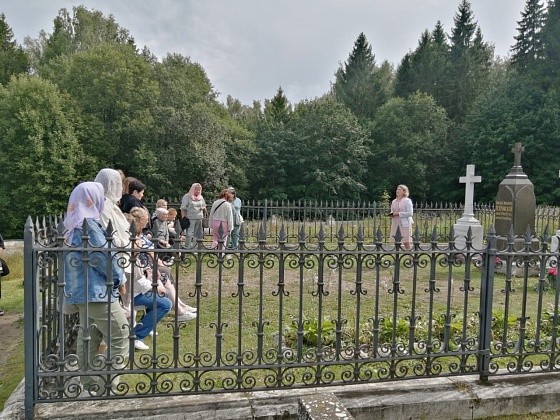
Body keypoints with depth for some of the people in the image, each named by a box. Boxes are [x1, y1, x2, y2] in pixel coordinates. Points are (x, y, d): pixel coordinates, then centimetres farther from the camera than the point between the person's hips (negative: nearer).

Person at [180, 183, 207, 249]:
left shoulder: (201, 197, 14)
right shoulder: (187, 196, -4)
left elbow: (204, 206, 24)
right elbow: (183, 208, -7)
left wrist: (203, 208, -1)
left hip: (199, 218, 6)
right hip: (190, 218, -6)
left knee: (199, 234, 10)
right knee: (189, 234, -9)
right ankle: (187, 247, -5)